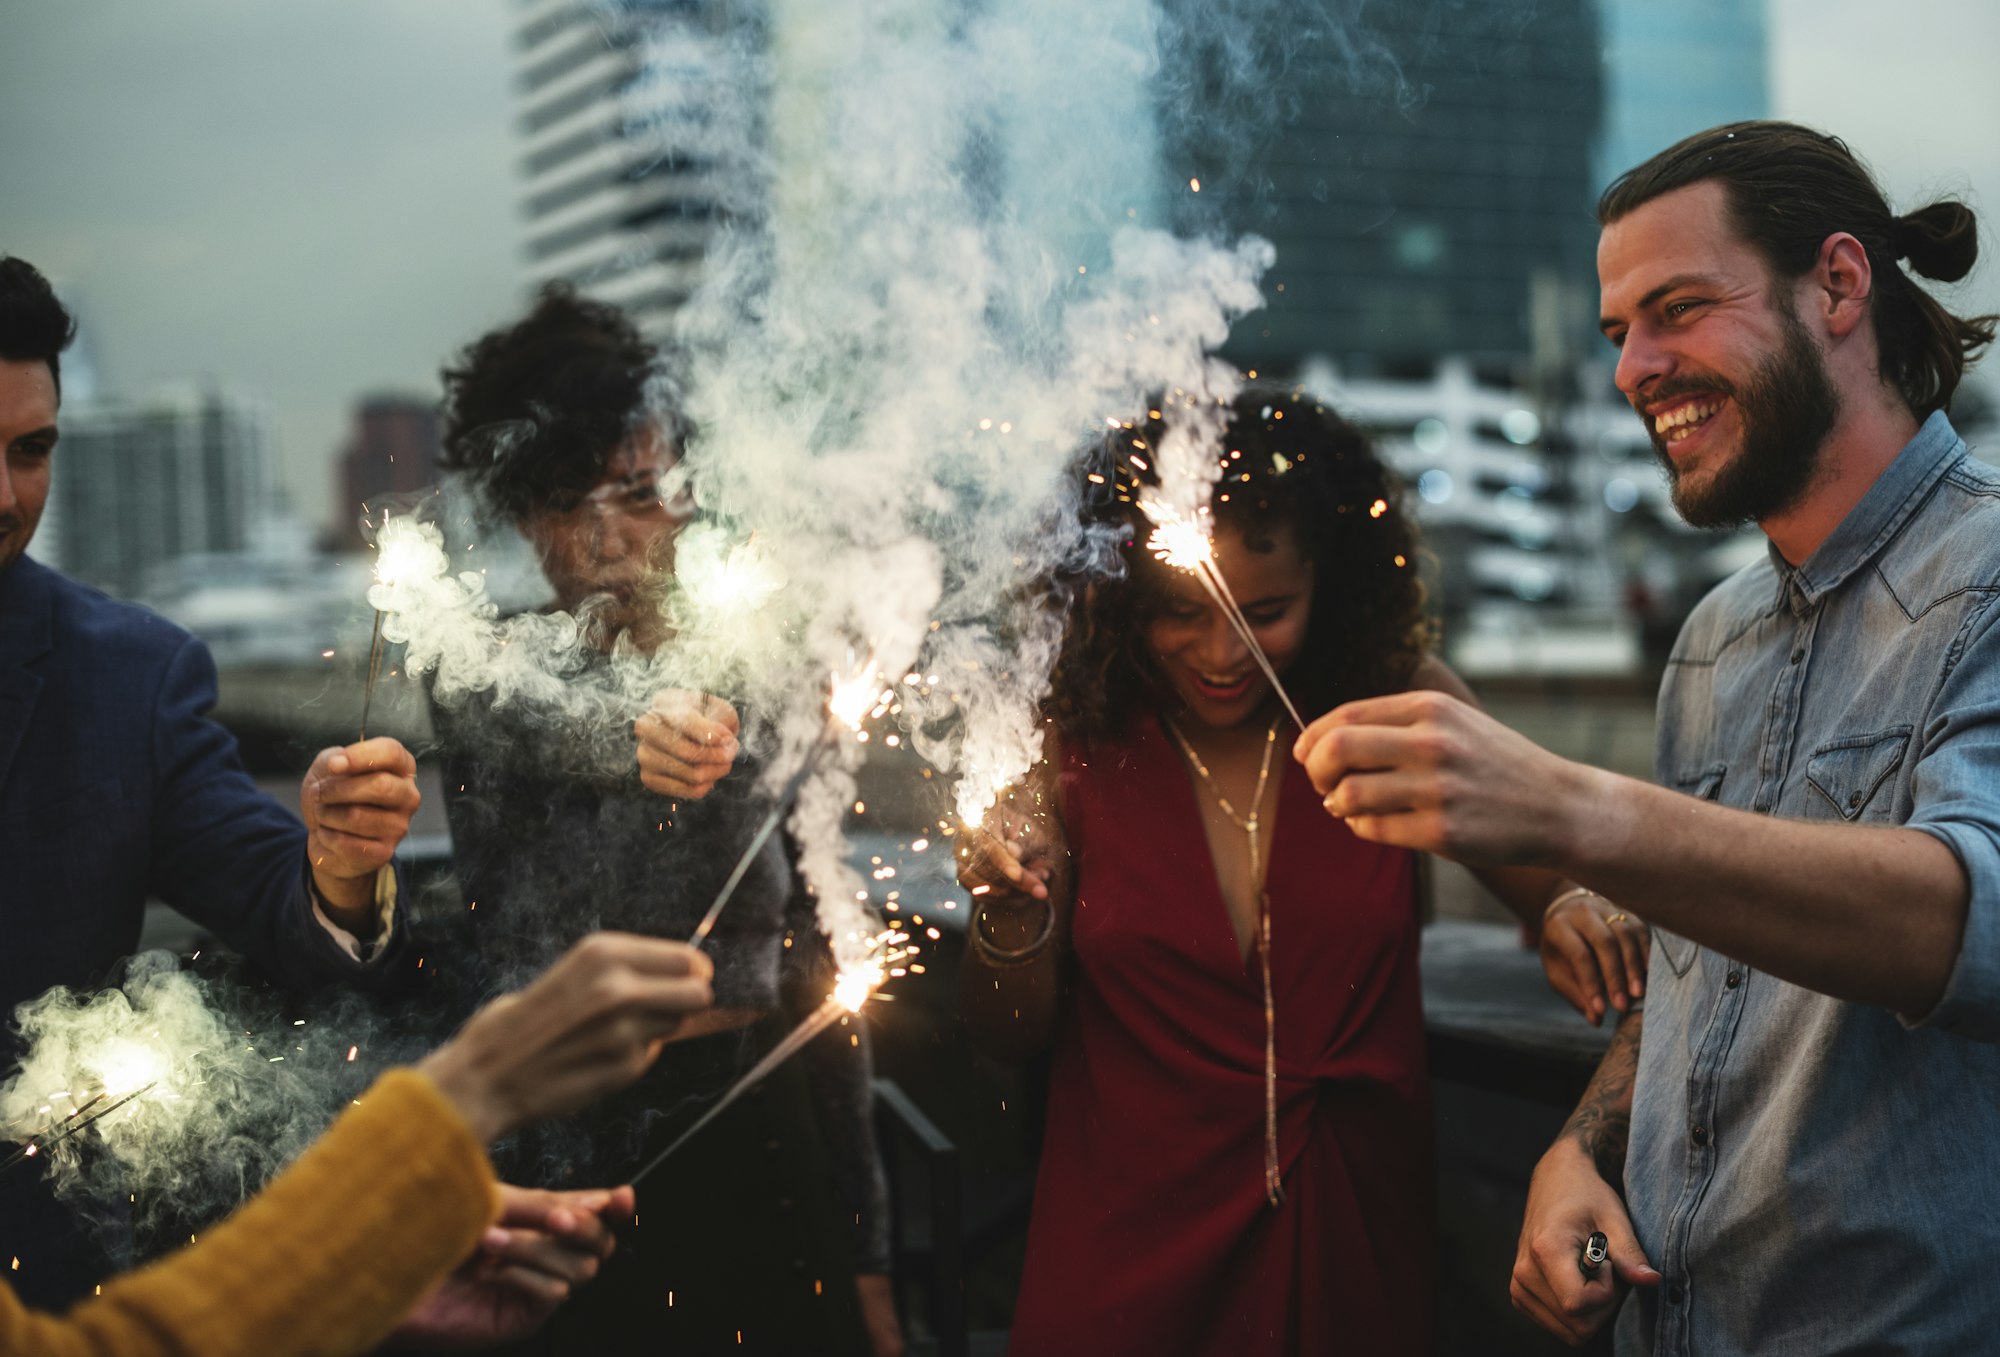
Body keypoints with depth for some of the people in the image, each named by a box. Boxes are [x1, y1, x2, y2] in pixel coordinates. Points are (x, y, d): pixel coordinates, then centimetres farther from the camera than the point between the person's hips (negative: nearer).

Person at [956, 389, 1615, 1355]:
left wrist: (1583, 910, -22)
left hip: (1354, 1242, 1)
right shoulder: (1071, 737, -7)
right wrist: (1011, 918, -21)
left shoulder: (1399, 704, -6)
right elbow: (1011, 1037, 0)